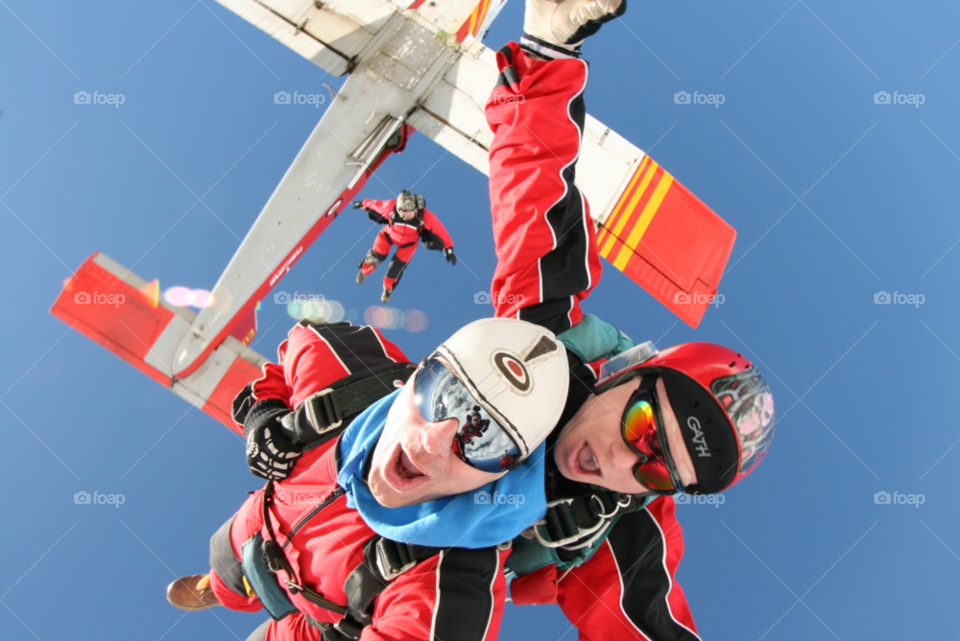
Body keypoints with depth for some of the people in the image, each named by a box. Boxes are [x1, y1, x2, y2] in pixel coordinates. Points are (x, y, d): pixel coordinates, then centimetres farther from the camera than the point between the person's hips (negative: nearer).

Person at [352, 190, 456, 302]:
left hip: (408, 242, 0)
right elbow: (376, 205, -18)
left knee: (397, 266, 3)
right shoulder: (391, 207, -38)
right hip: (390, 234, 0)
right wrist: (363, 204, 0)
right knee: (377, 257, 4)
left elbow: (440, 230, -27)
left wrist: (448, 248, -23)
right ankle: (364, 271, 43)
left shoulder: (426, 216, -39)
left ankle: (388, 288, 36)